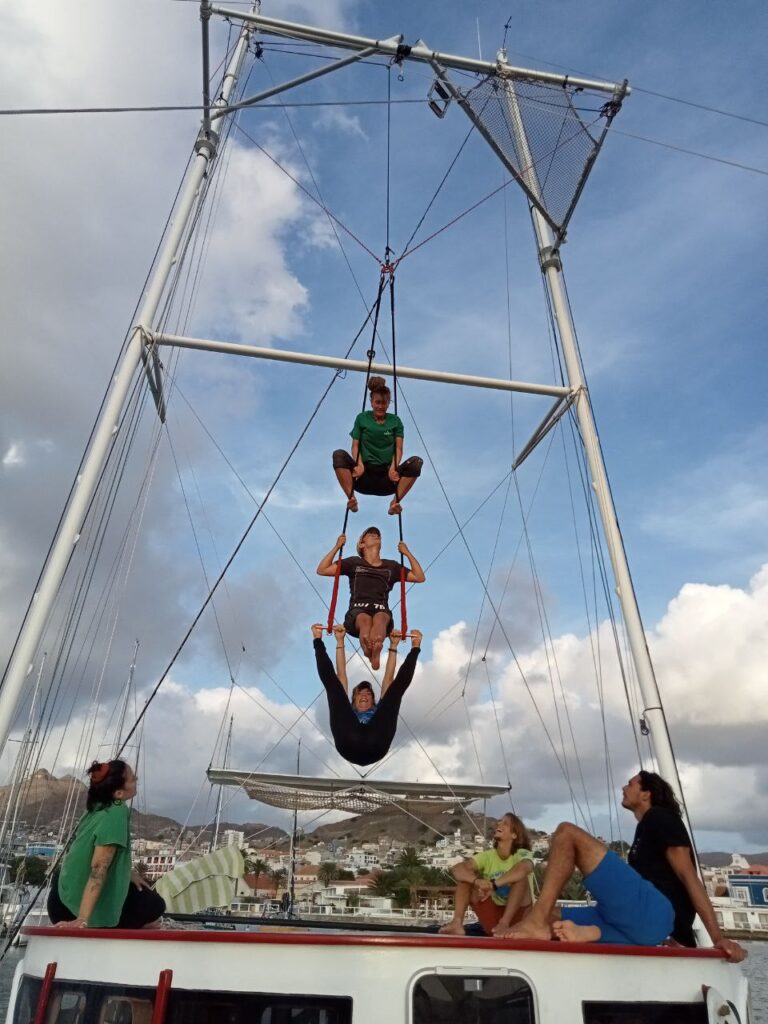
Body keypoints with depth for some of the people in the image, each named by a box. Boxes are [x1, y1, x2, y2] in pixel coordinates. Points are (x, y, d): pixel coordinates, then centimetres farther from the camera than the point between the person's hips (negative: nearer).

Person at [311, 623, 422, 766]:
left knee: (398, 683, 10)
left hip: (376, 746, 1)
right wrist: (340, 641, 43)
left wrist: (393, 645, 41)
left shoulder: (380, 711, 45)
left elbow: (388, 678, 43)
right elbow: (341, 675, 43)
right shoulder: (346, 711, 44)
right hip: (349, 745, 0)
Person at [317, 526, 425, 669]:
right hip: (358, 609, 0)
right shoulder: (354, 562, 21)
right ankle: (372, 655, -57)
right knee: (364, 619, -40)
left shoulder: (391, 565, 25)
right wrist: (337, 547, 13)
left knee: (380, 618, -40)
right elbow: (322, 570, 18)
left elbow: (420, 577, 26)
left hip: (381, 609, 0)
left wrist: (407, 553, 23)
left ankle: (376, 652, -63)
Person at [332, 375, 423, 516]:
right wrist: (359, 464, -19)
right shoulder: (362, 418, 9)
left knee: (416, 462, -24)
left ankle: (395, 501, -30)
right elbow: (355, 446, 2)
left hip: (387, 477, 0)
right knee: (339, 454, -25)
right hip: (365, 475, 0)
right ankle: (351, 498, -32)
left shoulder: (395, 421, 10)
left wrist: (394, 467, -20)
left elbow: (398, 448, 1)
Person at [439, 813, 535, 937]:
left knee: (521, 878, -27)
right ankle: (457, 923, -28)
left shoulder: (522, 854, -9)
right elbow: (457, 868, -17)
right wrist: (477, 881, -39)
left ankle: (504, 923, -36)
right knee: (465, 876, -11)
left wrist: (493, 885, -44)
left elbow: (523, 868, -38)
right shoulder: (487, 856, 1)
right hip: (492, 916, 4)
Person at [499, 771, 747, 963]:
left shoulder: (660, 818, 6)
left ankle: (537, 922, -25)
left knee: (567, 832, -16)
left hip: (651, 911, -10)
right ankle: (588, 932, -25)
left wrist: (717, 937, -14)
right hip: (643, 923, 10)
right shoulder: (646, 829, 32)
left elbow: (688, 876, -5)